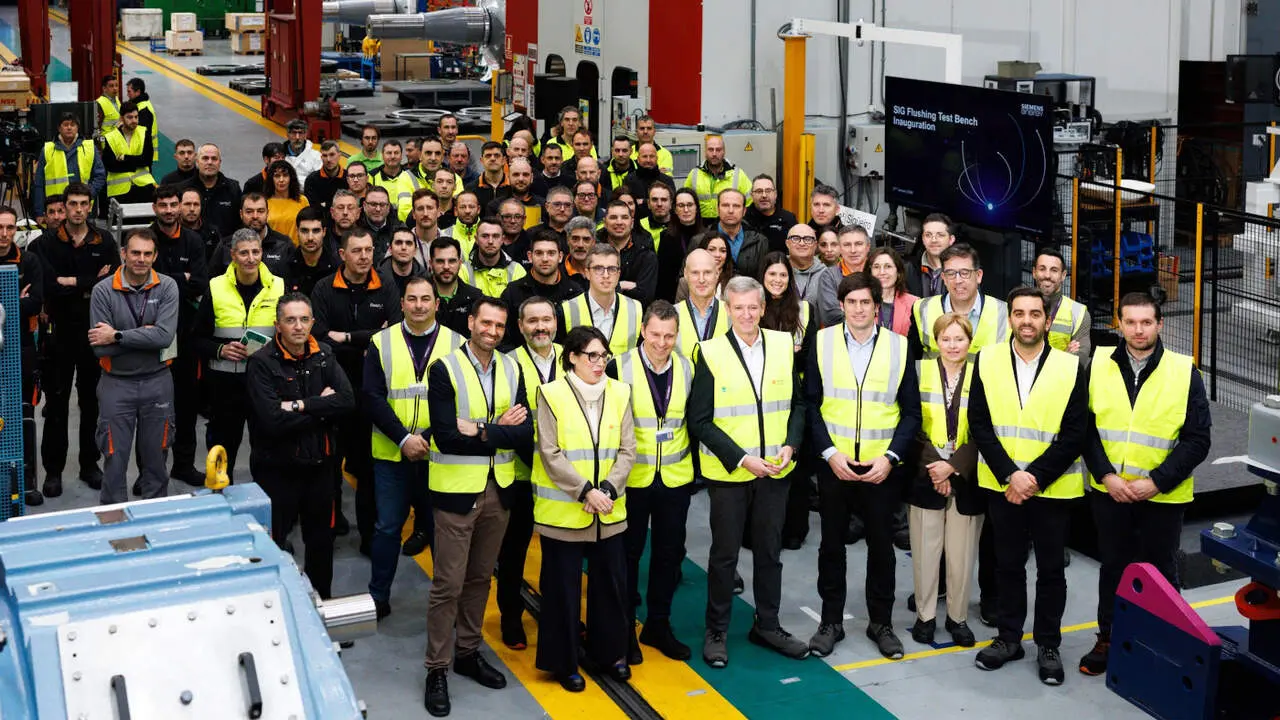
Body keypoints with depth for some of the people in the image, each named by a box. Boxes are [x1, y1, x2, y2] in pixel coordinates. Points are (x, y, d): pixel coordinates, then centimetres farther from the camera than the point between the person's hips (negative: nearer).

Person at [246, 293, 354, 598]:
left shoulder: (323, 356, 3)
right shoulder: (261, 363, -14)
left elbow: (347, 400, -11)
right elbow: (273, 421, -24)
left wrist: (300, 406, -20)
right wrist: (321, 407, -15)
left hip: (319, 464, 5)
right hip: (277, 468, -5)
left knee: (321, 540, 19)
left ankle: (322, 602, 36)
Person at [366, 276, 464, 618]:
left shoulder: (456, 344, 1)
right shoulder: (381, 343, 2)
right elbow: (372, 398, -4)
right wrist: (403, 437, -15)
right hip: (391, 453, 0)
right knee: (387, 526, 8)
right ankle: (378, 598, 20)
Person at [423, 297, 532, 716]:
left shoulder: (511, 370, 4)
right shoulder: (445, 369, -10)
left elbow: (525, 433, -5)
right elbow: (446, 436, -19)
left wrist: (480, 430, -17)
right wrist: (500, 431, -15)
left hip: (498, 489, 5)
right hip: (456, 490, -5)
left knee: (480, 578, 16)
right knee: (448, 584, -1)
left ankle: (467, 653, 30)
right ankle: (437, 669, 9)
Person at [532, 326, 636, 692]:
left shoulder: (619, 393, 3)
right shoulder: (552, 394, -8)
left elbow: (627, 450, 2)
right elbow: (551, 455, -11)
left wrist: (608, 489, -12)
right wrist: (585, 491, -17)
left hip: (610, 510, 4)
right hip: (563, 510, -3)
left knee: (611, 583, 11)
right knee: (563, 587, 5)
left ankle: (610, 652, 28)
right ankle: (564, 662, 17)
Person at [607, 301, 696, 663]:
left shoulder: (687, 369, 1)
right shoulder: (620, 368, -11)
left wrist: (693, 462, 9)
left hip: (675, 479, 3)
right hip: (632, 479, -3)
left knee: (669, 553, 11)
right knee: (628, 553, 7)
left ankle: (658, 625, 26)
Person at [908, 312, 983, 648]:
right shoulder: (920, 371, 3)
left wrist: (953, 466, -11)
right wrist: (934, 466, -10)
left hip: (967, 479, 0)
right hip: (925, 477, 0)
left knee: (962, 553, 2)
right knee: (925, 550, 2)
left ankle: (958, 617, 17)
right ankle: (925, 616, 15)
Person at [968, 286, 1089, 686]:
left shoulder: (1070, 367, -6)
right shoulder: (987, 361, -2)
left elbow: (1075, 434, -8)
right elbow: (979, 425, -5)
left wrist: (1035, 477, -16)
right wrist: (1010, 475, -15)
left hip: (1052, 488, -1)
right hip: (1001, 485, 1)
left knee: (1050, 569, 9)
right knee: (1008, 564, 13)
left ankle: (1048, 645, 22)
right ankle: (1009, 638, 27)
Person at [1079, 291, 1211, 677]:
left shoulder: (1184, 372, -7)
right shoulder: (1098, 367, -1)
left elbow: (1197, 440, -7)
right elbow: (1085, 428, 1)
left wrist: (1156, 482, -15)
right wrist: (1106, 475, -12)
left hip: (1162, 496, -2)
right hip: (1109, 492, 2)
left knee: (1160, 571, 11)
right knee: (1113, 566, 16)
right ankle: (1107, 639, 30)